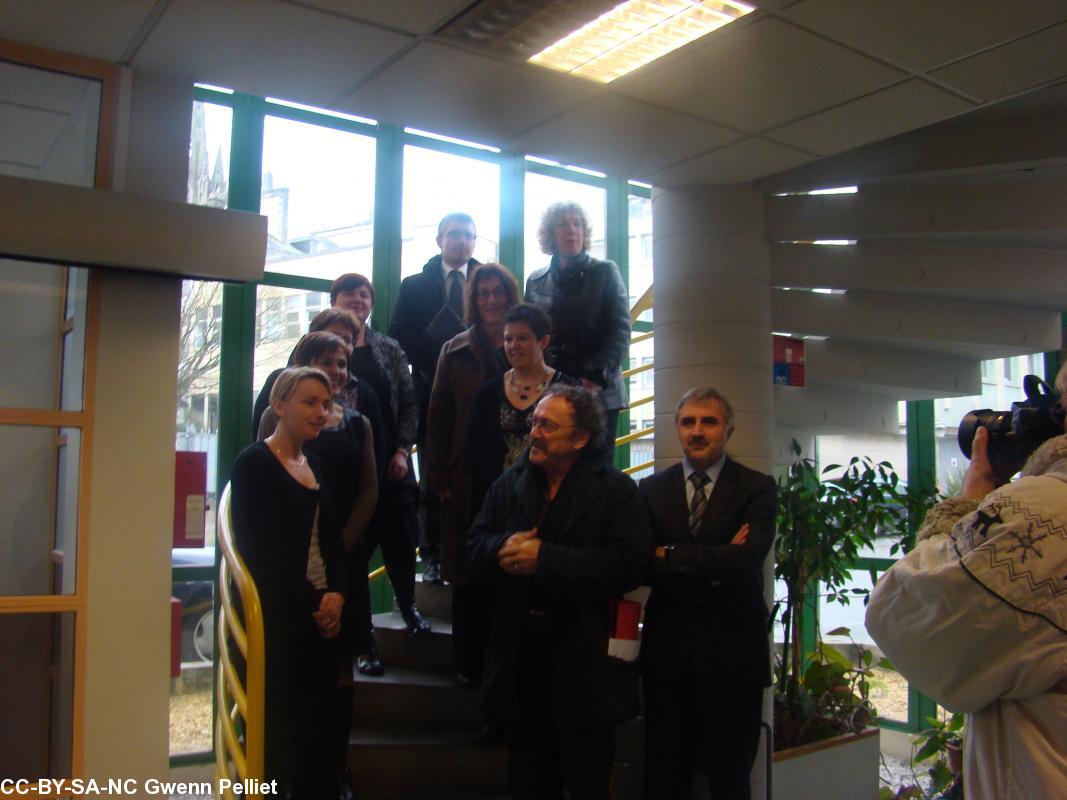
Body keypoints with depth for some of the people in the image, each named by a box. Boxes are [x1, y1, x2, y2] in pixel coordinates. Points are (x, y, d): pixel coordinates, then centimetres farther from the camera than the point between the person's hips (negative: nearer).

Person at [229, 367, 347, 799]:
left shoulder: (315, 465, 15)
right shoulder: (254, 464, -6)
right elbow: (263, 548, -13)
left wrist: (336, 594, -3)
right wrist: (313, 603, -12)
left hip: (321, 614, 6)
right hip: (276, 615, -6)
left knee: (317, 723, 9)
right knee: (278, 723, 0)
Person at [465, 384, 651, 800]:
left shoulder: (617, 491, -8)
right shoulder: (509, 484, 8)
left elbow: (630, 564, -20)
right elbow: (474, 548, 5)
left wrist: (544, 559, -23)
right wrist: (504, 548, -19)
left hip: (583, 668, -4)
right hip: (520, 664, 5)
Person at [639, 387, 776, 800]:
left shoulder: (756, 487, -3)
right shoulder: (652, 489, 5)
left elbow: (748, 557, -19)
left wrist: (670, 556, -14)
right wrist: (714, 565, -16)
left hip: (732, 653, -2)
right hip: (667, 653, 2)